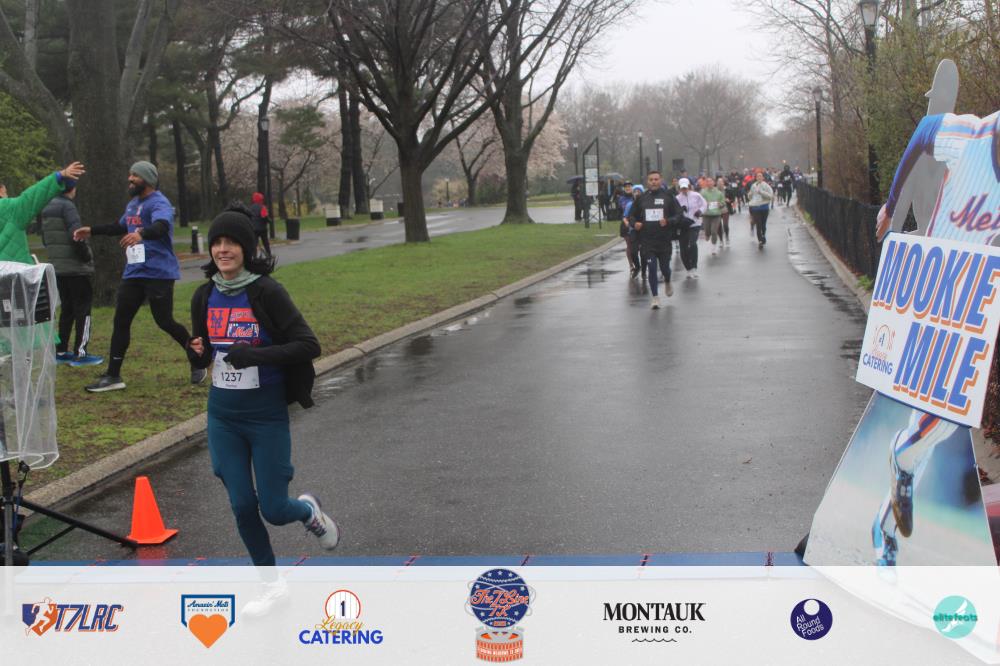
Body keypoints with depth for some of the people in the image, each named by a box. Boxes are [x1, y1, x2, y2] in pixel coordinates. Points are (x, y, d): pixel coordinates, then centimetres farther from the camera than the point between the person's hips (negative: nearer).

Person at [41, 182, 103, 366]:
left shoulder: (47, 208, 13)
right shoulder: (67, 207, -13)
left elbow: (45, 239, 20)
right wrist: (87, 257, -11)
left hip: (57, 268, 8)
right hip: (76, 268, -8)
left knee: (67, 309, 15)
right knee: (83, 309, -1)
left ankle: (61, 351, 17)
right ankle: (80, 353, -3)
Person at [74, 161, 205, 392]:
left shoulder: (158, 203, -13)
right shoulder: (133, 204, 15)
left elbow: (161, 227, -34)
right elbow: (121, 226, 34)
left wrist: (141, 234, -54)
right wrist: (92, 231, 32)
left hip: (158, 273, -8)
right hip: (133, 272, 8)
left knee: (164, 321, -7)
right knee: (121, 321, 4)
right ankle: (113, 376, 9)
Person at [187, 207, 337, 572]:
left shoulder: (267, 292, -14)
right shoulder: (204, 296, 2)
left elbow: (309, 346, -16)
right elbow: (202, 358, 13)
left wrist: (255, 355, -26)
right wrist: (197, 353, -10)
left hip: (267, 416, -4)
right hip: (222, 416, 4)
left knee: (274, 509, 1)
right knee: (242, 506, 8)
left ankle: (309, 511, 37)